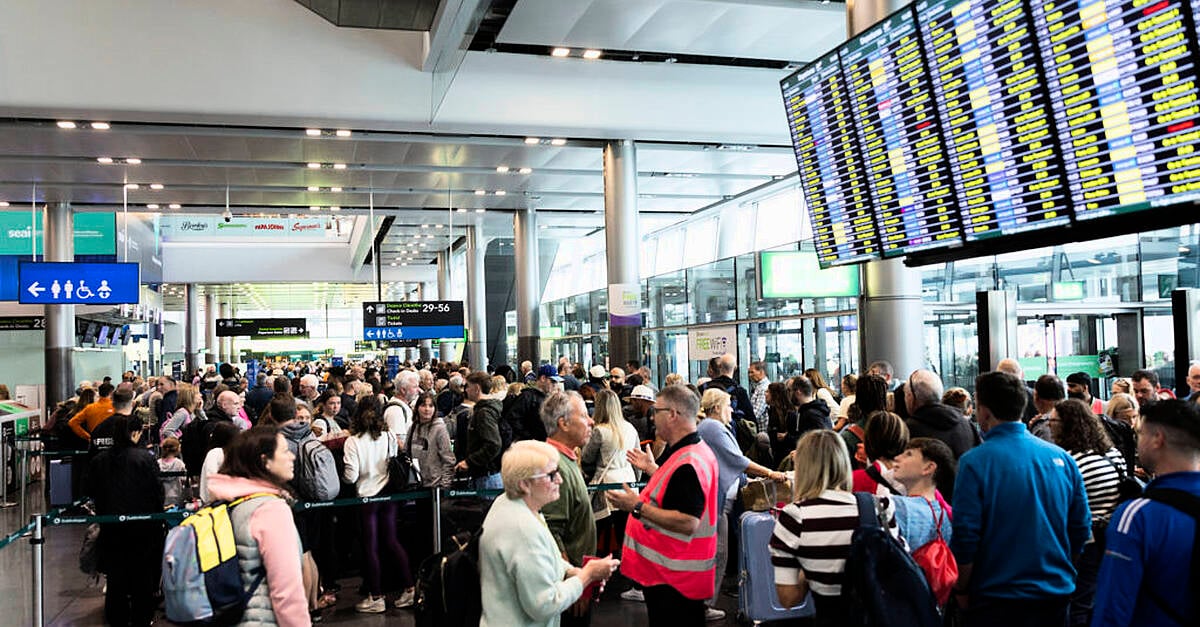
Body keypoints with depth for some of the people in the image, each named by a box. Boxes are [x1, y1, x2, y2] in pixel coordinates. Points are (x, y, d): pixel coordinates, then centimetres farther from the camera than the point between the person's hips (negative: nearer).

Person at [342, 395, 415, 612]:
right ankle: (409, 588, 15)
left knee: (370, 546, 5)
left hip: (367, 496, -4)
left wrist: (344, 476, 7)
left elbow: (351, 476, -15)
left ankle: (376, 597, 12)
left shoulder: (353, 441, -14)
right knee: (391, 541, 14)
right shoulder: (388, 437, -3)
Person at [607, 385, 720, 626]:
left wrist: (638, 507, -27)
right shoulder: (699, 450, 9)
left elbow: (688, 523, -31)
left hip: (672, 578, -10)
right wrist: (652, 469, 19)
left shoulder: (687, 464, -26)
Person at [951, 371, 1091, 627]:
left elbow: (965, 538, -16)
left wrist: (961, 591, -1)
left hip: (997, 599, -4)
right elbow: (1081, 531, 5)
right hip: (1056, 595, 5)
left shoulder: (974, 462, -15)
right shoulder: (1061, 457, -1)